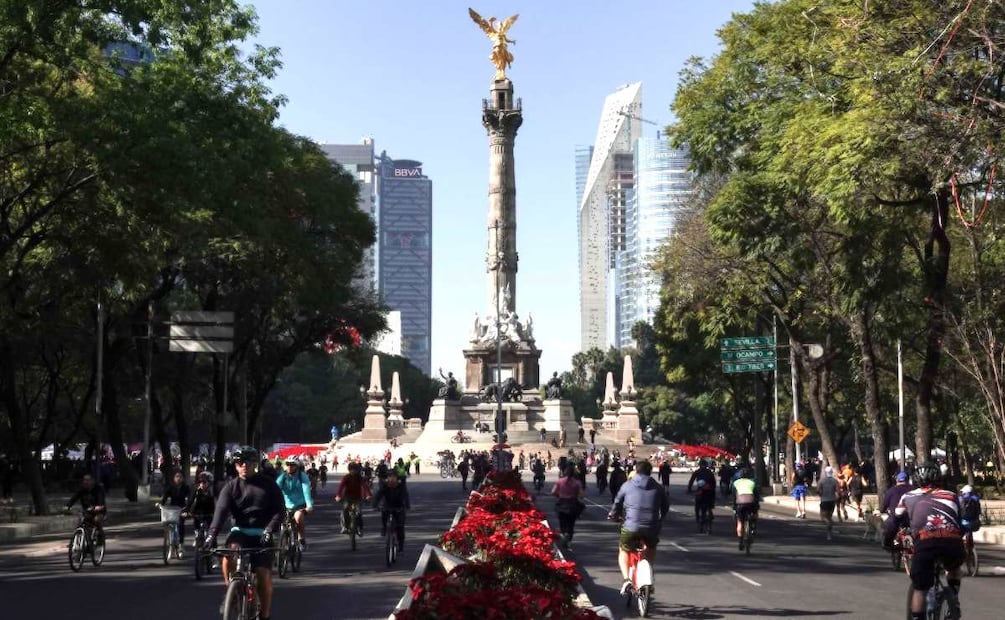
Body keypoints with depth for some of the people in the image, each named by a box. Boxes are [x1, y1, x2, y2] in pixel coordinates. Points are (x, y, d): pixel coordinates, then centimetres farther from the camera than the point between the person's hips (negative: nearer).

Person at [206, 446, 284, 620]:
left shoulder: (268, 484, 0)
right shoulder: (231, 487, 2)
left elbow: (278, 510, -6)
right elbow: (221, 511, -13)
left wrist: (269, 530, -23)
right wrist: (212, 533, -29)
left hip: (262, 535, -1)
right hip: (240, 531, 1)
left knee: (264, 574, -11)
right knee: (229, 553, -31)